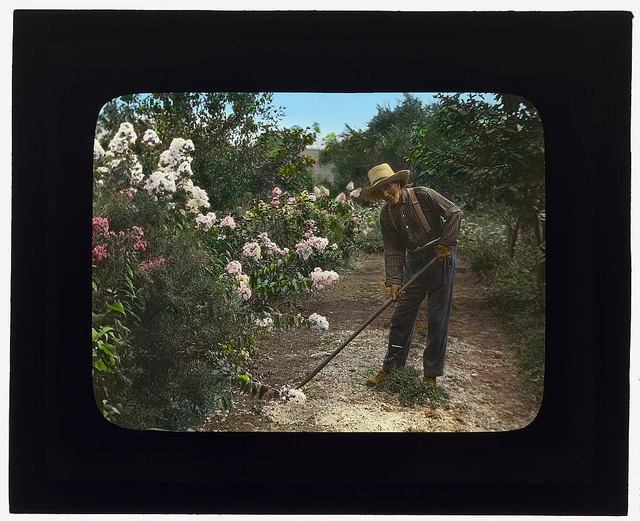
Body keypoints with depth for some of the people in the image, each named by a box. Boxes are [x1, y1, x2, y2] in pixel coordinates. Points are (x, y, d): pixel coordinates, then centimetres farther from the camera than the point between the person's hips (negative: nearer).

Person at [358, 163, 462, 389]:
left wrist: (445, 243, -14)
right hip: (414, 261, 5)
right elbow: (393, 251, 0)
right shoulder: (386, 215, 3)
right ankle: (390, 368, 16)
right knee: (401, 316, 5)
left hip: (440, 257, -4)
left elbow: (455, 213, -8)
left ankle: (432, 373, 11)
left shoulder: (423, 195, -11)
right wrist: (394, 281, -11)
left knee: (438, 317, 0)